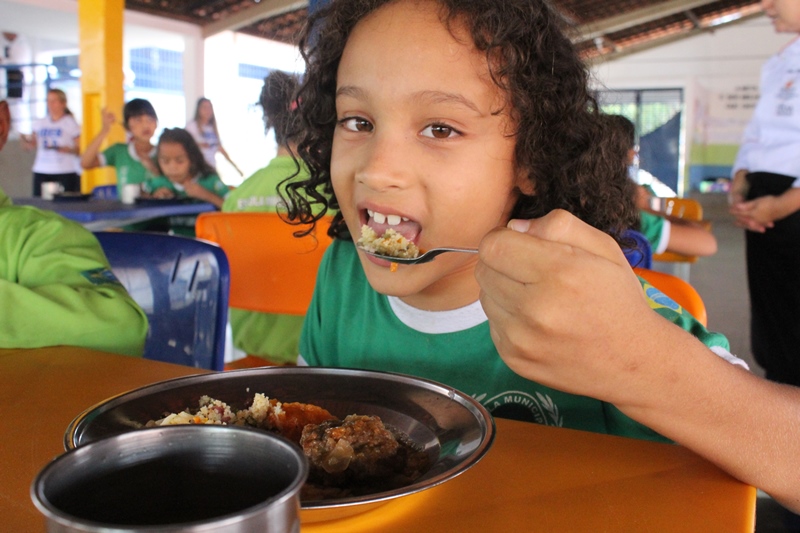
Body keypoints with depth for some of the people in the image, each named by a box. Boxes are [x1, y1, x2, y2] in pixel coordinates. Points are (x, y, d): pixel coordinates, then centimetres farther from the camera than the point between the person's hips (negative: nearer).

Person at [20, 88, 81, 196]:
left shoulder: (70, 123, 3)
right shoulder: (40, 123, 15)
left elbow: (80, 149, 0)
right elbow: (30, 146, 17)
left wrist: (68, 150, -18)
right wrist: (26, 140, -4)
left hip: (65, 173, -4)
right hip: (41, 172, 4)